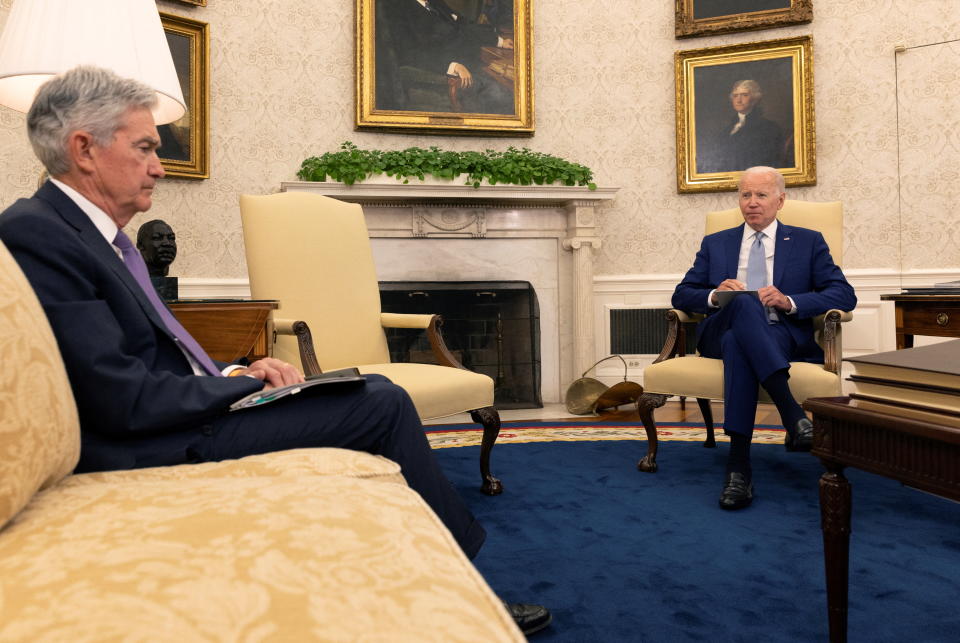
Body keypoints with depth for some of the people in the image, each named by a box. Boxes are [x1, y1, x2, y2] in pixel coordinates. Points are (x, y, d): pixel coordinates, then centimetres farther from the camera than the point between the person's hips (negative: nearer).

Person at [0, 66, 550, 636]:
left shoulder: (93, 230, 14)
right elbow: (124, 401, -22)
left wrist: (232, 373, -1)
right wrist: (239, 382, -10)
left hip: (181, 414, 10)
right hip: (163, 447, -10)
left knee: (378, 393, 5)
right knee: (383, 403, -11)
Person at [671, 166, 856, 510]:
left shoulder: (808, 242, 18)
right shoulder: (715, 244, 23)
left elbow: (845, 295, 6)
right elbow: (681, 295, 16)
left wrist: (790, 301, -12)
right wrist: (715, 295, -8)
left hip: (785, 336, -1)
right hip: (721, 332, 1)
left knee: (737, 342, -38)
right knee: (743, 302, -36)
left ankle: (739, 464, -42)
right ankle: (792, 413, -46)